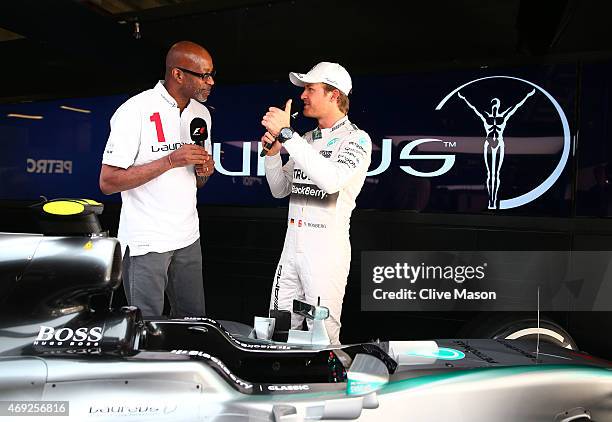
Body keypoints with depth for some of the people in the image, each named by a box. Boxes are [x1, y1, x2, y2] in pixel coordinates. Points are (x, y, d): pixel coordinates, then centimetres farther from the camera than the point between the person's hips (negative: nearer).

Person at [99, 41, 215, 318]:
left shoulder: (201, 114, 10)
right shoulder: (135, 111, -12)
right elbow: (108, 183, -16)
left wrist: (204, 171, -5)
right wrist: (171, 160, -22)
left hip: (188, 237, 6)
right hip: (146, 240, -6)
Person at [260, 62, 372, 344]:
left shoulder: (357, 139, -6)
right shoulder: (306, 139, 16)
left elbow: (332, 180, -27)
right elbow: (280, 190, 19)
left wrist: (286, 134, -24)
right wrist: (272, 153, 1)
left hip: (327, 251, -7)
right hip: (291, 246, 7)